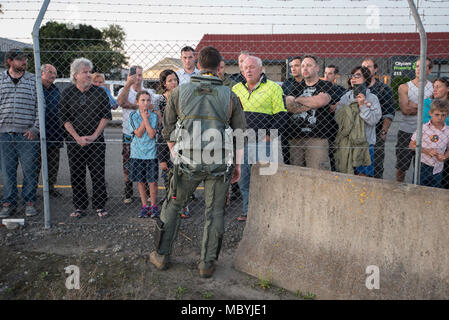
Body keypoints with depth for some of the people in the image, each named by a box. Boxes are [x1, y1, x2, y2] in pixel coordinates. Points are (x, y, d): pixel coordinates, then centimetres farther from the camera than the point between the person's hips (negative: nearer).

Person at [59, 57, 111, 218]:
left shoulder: (100, 92, 2)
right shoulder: (67, 93, 3)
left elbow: (106, 116, 0)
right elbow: (65, 118, 2)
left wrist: (94, 136, -8)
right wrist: (78, 138, -9)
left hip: (96, 140, -1)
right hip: (74, 141, 1)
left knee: (98, 174, 1)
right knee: (76, 175, 6)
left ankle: (99, 206, 12)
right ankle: (80, 207, 18)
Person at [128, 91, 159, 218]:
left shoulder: (154, 116, 0)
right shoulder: (133, 115, 1)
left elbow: (152, 134, -12)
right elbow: (138, 134, -10)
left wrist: (145, 118, -11)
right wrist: (144, 118, -9)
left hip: (151, 152, -1)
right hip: (137, 152, 1)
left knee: (152, 181, 0)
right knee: (140, 181, 8)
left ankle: (154, 206, 15)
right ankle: (145, 206, 21)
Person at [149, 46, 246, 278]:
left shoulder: (179, 92, 2)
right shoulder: (230, 96, 2)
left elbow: (168, 130, 8)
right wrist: (238, 165, 15)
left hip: (188, 163, 0)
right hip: (219, 164, 0)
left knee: (172, 207, 17)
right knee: (214, 213, 12)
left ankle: (162, 256, 27)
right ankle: (207, 264, 18)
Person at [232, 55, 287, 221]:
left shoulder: (273, 88, -1)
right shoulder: (236, 89, 13)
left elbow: (280, 115, -4)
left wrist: (270, 136, -12)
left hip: (264, 141, -5)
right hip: (242, 141, 5)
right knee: (244, 179, 10)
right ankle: (248, 211, 23)